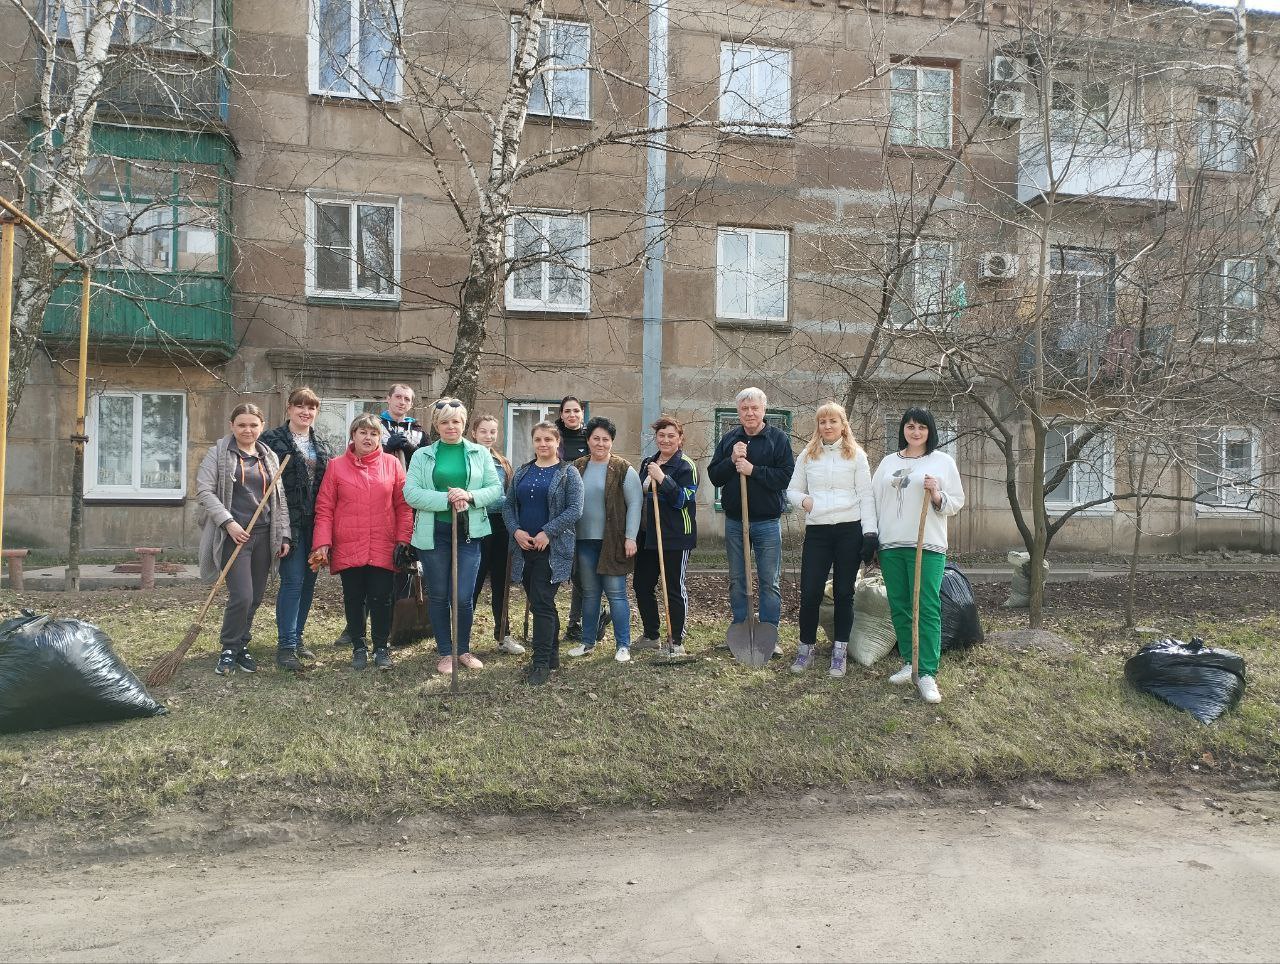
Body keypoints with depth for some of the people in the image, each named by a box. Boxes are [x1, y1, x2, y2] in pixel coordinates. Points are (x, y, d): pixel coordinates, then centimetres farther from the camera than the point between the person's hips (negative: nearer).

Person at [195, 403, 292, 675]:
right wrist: (228, 522, -14)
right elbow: (204, 490, -6)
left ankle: (241, 646, 23)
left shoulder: (270, 458, 14)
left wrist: (284, 535, 10)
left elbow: (280, 499, 16)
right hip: (234, 535, -5)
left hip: (264, 536, 5)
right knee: (242, 596, -12)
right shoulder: (219, 453, 1)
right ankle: (229, 650, 6)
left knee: (255, 597, 7)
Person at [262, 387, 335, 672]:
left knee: (308, 581, 10)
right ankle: (286, 646, -3)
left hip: (315, 523, 6)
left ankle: (296, 636, 23)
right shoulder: (273, 440, -3)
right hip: (289, 521, -6)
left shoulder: (322, 445, 15)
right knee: (292, 580, -9)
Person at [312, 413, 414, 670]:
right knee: (353, 600, 9)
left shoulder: (392, 464, 3)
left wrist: (403, 539, -3)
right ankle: (358, 648, 23)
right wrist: (323, 542, -6)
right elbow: (324, 508, 2)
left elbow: (403, 504, 3)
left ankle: (382, 648, 18)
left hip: (383, 549, -1)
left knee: (381, 599, 2)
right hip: (347, 549, 1)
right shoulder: (336, 466, 4)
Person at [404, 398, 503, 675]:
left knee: (463, 597, -1)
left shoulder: (480, 453, 6)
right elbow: (411, 493, -6)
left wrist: (470, 496, -16)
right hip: (433, 534, 0)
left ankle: (463, 650, 22)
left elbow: (496, 489, 2)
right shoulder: (422, 455, 3)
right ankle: (445, 653, 24)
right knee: (438, 596, 9)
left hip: (469, 533, 0)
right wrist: (446, 499, -19)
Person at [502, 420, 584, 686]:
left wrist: (547, 532, -17)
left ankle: (541, 663, -3)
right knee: (539, 603, 11)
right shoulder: (522, 472, 13)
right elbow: (508, 505, 12)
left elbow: (575, 510, -10)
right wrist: (516, 530, -6)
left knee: (542, 603, -9)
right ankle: (552, 654, 23)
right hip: (524, 547, 5)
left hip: (552, 549, -5)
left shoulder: (568, 473, -2)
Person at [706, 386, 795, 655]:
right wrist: (732, 460, -14)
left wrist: (753, 470, -20)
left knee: (770, 582, 3)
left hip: (767, 522, -3)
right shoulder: (729, 439, 7)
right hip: (734, 521, 3)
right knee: (737, 581, 11)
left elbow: (787, 476, -13)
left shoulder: (778, 439, -3)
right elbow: (714, 476, 3)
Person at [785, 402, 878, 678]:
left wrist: (869, 532, -6)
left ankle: (840, 653, 17)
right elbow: (792, 490, 14)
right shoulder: (807, 455, 10)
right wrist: (803, 500, -9)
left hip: (849, 530, -1)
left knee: (843, 593, 6)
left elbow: (866, 496, 1)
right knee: (809, 593, -1)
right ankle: (806, 648, 18)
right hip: (817, 531, 2)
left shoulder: (856, 455, 4)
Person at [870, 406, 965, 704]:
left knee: (927, 609, -8)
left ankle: (927, 674, -6)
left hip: (928, 545, -4)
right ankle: (909, 663, 21)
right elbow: (874, 500, 14)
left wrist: (937, 495, -15)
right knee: (899, 607, 8)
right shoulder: (888, 462, 13)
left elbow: (957, 503, 6)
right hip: (890, 545, 4)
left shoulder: (943, 461, 5)